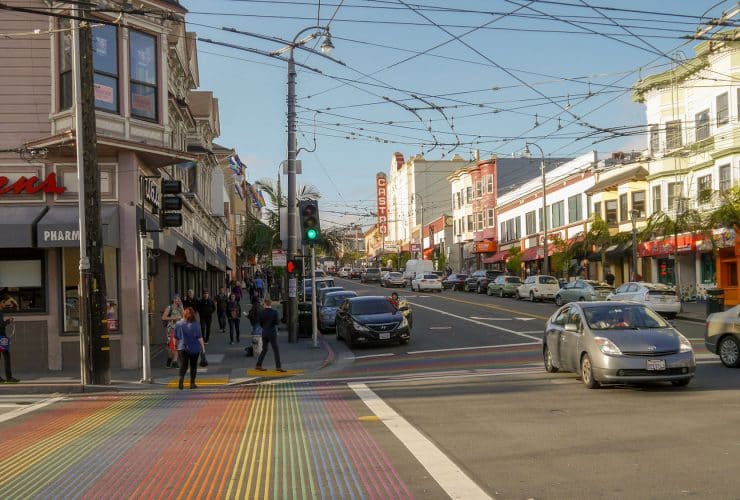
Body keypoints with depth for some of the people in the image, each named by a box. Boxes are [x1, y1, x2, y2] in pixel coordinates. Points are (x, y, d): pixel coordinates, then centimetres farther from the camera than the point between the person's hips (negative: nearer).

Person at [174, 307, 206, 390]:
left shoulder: (178, 324, -1)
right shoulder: (196, 325, -9)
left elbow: (175, 337, 6)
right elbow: (199, 337, -9)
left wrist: (176, 346, 19)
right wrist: (203, 347, -2)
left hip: (182, 348, 1)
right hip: (194, 348, -1)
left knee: (183, 365, 0)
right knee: (193, 366, 11)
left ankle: (181, 378, -27)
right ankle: (192, 383, 14)